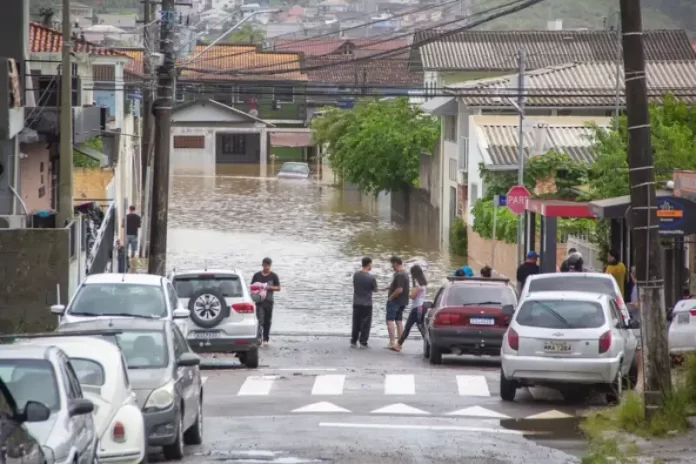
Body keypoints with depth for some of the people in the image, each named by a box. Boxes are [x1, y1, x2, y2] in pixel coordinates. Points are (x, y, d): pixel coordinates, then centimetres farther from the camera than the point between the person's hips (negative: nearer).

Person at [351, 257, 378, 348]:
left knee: (356, 323, 12)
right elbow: (375, 289, -2)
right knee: (365, 324, 5)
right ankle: (363, 342, 6)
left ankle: (353, 342, 14)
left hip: (356, 303, 4)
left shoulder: (356, 275, -2)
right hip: (367, 304, -4)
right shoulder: (371, 278, -15)